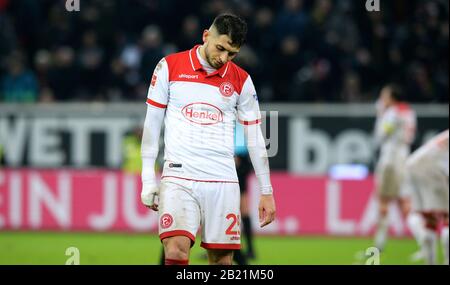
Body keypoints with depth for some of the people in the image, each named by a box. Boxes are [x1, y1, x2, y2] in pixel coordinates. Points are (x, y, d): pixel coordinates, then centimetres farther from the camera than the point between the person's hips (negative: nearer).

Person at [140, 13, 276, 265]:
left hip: (223, 181, 2)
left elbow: (255, 137, 11)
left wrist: (266, 191, 9)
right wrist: (148, 179, 3)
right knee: (176, 252, -21)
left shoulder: (242, 81, 7)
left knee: (222, 260, -1)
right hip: (178, 176, -2)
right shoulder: (169, 67, 3)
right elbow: (152, 122, 7)